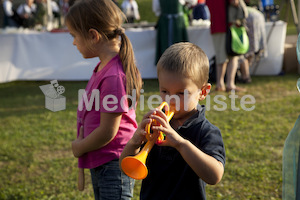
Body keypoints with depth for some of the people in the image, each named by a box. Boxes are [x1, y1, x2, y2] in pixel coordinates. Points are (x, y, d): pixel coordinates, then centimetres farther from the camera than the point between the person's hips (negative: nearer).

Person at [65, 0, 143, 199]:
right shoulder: (105, 67, 5)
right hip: (100, 162, 10)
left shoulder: (113, 76, -26)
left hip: (113, 166, -10)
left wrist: (80, 148, -8)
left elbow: (107, 131, -23)